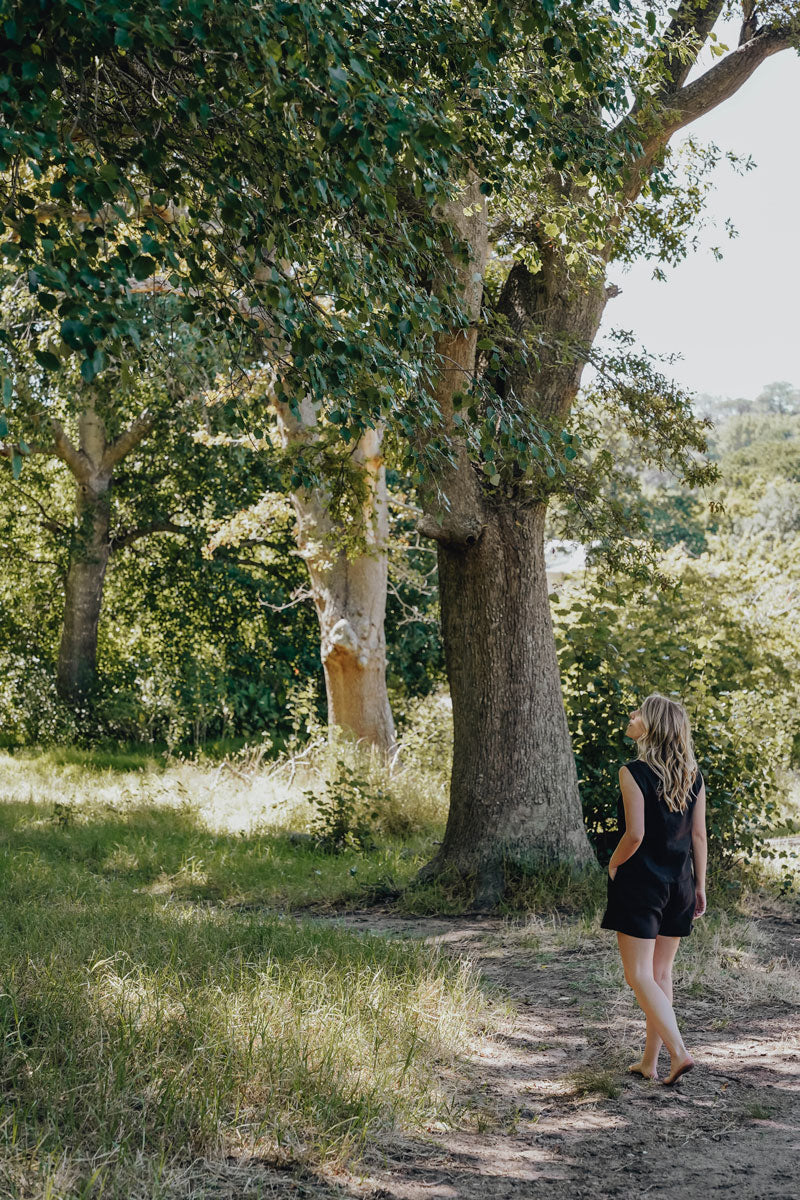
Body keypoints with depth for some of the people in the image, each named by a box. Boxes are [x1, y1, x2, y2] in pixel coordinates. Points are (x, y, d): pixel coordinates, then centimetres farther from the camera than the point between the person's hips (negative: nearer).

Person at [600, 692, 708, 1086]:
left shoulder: (633, 773, -14)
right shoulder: (693, 776, 4)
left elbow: (635, 834, -19)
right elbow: (699, 835, 7)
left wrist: (613, 863, -2)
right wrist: (699, 885, 13)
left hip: (640, 881, -6)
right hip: (679, 884, 6)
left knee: (639, 975, -2)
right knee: (661, 973, 14)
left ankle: (679, 1051, -15)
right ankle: (649, 1061, 20)